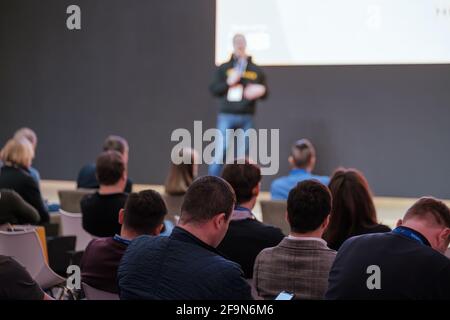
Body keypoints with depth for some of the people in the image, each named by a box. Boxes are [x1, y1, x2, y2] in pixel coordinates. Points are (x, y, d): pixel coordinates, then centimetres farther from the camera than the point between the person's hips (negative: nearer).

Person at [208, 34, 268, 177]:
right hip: (226, 116, -1)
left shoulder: (256, 71, 10)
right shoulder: (224, 68, 7)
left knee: (242, 156, 4)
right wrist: (229, 82, -12)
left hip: (246, 118, 2)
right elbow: (213, 90, 3)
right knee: (220, 152, -7)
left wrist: (260, 91, -9)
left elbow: (265, 93, 13)